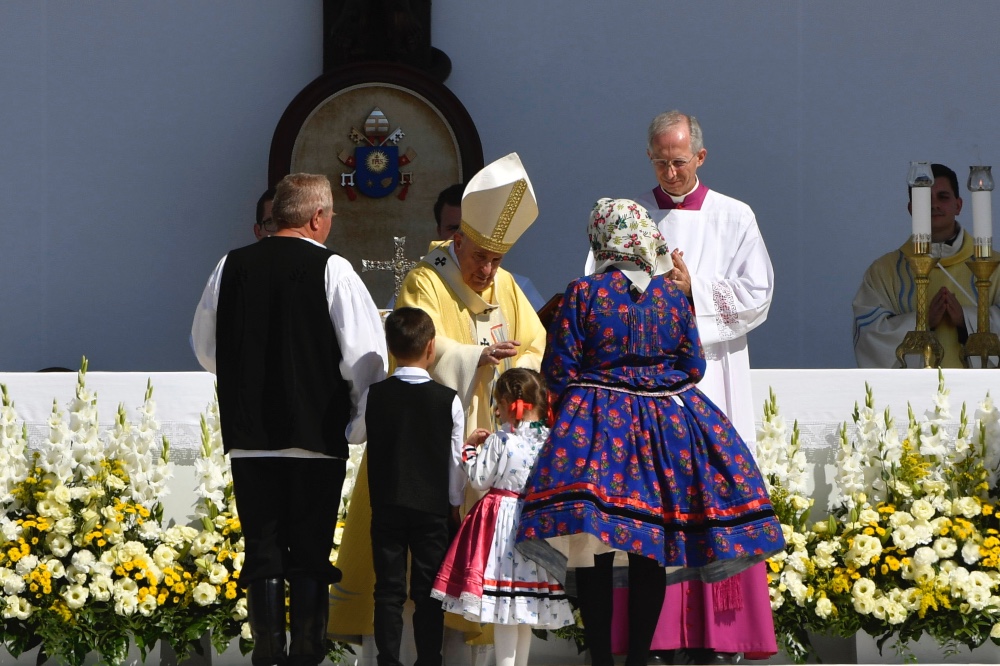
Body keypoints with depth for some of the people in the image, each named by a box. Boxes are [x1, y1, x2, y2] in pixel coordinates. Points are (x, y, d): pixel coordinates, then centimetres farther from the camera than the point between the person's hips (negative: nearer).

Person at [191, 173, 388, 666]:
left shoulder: (232, 267, 2)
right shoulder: (332, 270, -10)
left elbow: (206, 349, 14)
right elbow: (366, 357, -10)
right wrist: (357, 410, 7)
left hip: (247, 434, 3)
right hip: (317, 434, -3)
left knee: (262, 547, 8)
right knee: (310, 550, 5)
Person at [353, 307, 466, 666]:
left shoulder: (374, 396, -5)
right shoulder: (448, 400, -7)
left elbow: (354, 435, 13)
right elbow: (456, 459, -1)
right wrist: (455, 503, 11)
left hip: (386, 506, 1)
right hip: (434, 508, -1)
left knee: (389, 590, 5)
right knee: (428, 592, 5)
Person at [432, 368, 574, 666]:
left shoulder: (499, 440, -13)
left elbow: (480, 480, -9)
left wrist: (470, 447, 6)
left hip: (501, 520, -5)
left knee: (503, 609, -3)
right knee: (525, 607, 12)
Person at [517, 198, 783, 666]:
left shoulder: (582, 293, -6)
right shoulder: (673, 294, 3)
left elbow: (559, 369, -6)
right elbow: (693, 367, 8)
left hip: (597, 425, -3)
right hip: (666, 426, 3)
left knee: (595, 556, 0)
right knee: (650, 557, 8)